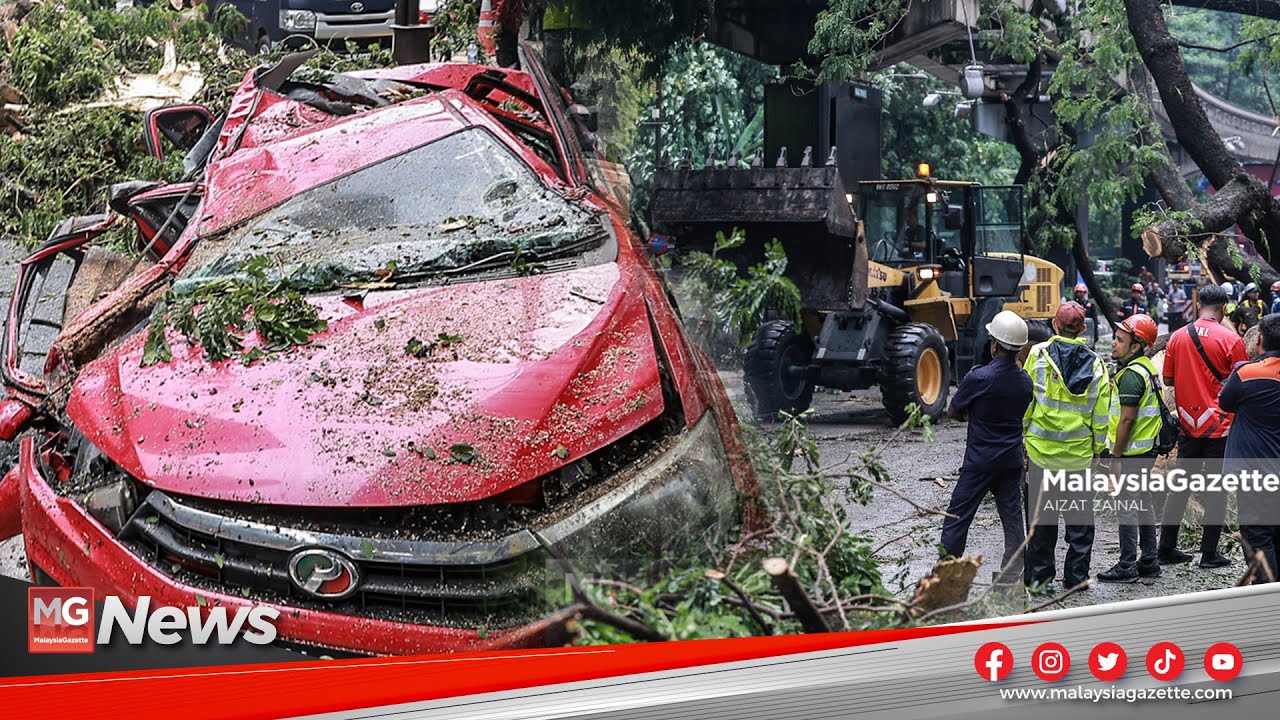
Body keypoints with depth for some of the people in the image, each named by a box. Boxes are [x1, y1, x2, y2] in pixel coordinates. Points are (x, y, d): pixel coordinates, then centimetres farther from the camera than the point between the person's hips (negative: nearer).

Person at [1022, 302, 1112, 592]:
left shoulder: (1037, 354, -7)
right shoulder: (1095, 364, -1)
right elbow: (1101, 415, 1)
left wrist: (1022, 436, 5)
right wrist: (1098, 448, 10)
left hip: (1041, 448, -1)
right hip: (1079, 453, 1)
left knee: (1040, 515, 8)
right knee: (1080, 518, 11)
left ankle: (1039, 575, 11)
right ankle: (1076, 575, 14)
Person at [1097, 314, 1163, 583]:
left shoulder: (1131, 375, -19)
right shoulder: (1147, 367, 12)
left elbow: (1127, 420, -22)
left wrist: (1116, 454, -17)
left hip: (1131, 451, -10)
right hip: (1147, 449, 10)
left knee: (1126, 508, -5)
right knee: (1143, 505, 16)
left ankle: (1127, 567, -3)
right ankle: (1149, 563, 22)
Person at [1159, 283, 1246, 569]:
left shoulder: (1178, 337, 1)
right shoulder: (1231, 340, -10)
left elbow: (1168, 379, 7)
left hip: (1188, 424, 4)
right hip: (1220, 424, -4)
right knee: (1216, 487, 3)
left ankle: (1166, 548, 14)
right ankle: (1209, 553, 3)